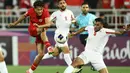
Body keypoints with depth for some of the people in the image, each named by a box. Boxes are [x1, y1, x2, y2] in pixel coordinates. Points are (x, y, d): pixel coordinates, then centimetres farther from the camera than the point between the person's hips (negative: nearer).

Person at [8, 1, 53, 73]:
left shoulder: (45, 12, -23)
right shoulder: (31, 11, -17)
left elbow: (48, 24, -37)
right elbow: (24, 16, 5)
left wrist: (39, 26, -56)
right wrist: (15, 23, 17)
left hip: (41, 34, 0)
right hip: (32, 30, 0)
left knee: (41, 54, -7)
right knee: (43, 30, -35)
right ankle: (48, 47, -43)